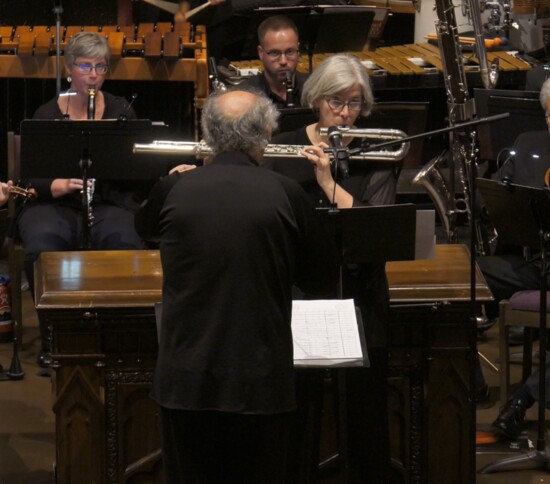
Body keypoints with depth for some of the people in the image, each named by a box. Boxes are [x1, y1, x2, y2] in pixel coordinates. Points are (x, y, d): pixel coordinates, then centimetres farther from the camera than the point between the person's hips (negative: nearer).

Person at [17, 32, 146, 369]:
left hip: (112, 202, 0)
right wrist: (61, 185, -21)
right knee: (42, 247, -34)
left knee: (126, 245, -35)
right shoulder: (46, 115, 6)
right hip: (56, 203, 0)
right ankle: (52, 338, -17)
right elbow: (32, 178, -1)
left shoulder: (120, 111, 9)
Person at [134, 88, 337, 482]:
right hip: (260, 379, -1)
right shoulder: (285, 194, -8)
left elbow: (144, 228, 21)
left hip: (186, 380, 1)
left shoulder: (174, 189, -4)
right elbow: (323, 280, 3)